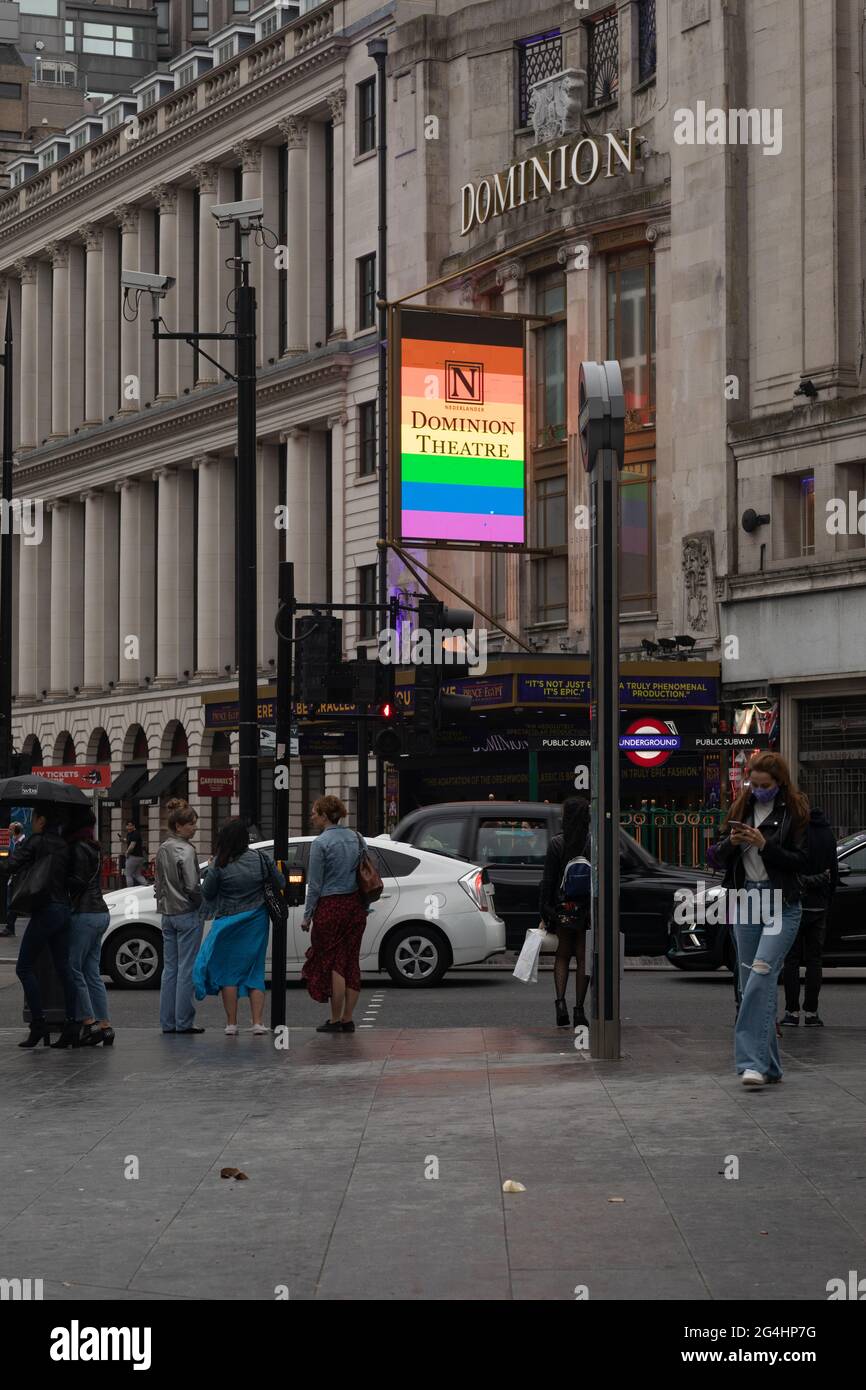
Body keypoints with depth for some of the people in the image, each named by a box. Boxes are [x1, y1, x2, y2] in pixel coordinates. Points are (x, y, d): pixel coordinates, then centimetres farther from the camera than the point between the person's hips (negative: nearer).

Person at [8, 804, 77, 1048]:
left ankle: (37, 1024, -7)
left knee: (25, 967, -1)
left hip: (44, 910, -7)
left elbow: (12, 865, -8)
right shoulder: (63, 845, 13)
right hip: (64, 909, 7)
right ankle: (71, 1026, 3)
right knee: (63, 968, 7)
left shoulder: (37, 842, -7)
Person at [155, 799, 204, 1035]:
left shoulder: (162, 850, 11)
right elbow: (192, 886, -18)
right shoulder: (185, 851, -14)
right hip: (187, 914, -8)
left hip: (167, 915, 8)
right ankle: (183, 1022, -3)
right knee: (187, 969, -4)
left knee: (169, 968, 10)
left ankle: (167, 1022, 10)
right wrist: (203, 903, -2)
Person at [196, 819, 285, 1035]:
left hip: (229, 924, -3)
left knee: (229, 972, 8)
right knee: (254, 971, 10)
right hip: (257, 924, 3)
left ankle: (231, 1023, 7)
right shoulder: (261, 859, -6)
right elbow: (281, 883, 3)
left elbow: (206, 893, -5)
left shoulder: (219, 865, -15)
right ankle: (257, 1022, 3)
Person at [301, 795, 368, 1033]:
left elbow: (315, 884, -10)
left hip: (331, 907, -6)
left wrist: (307, 915, -3)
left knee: (332, 962, -1)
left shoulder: (321, 843, -11)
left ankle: (335, 1020, 1)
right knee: (351, 961, 9)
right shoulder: (357, 839, 9)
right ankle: (348, 1020, 11)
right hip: (356, 905, 6)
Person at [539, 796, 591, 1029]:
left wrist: (544, 913, 2)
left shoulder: (556, 844, -5)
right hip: (588, 910, 0)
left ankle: (560, 1002, -5)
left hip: (562, 908, 0)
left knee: (562, 956, 14)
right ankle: (579, 1010, 7)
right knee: (583, 958, 8)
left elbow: (548, 881, -4)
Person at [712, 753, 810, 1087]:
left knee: (762, 975, -20)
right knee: (750, 983, 5)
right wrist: (731, 842, -8)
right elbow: (717, 856, 12)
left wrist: (765, 845, -18)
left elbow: (803, 862, -8)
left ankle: (755, 1062, -24)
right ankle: (769, 1065, 12)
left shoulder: (794, 813, -4)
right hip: (745, 902, 6)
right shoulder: (741, 809, 11)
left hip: (781, 905, -6)